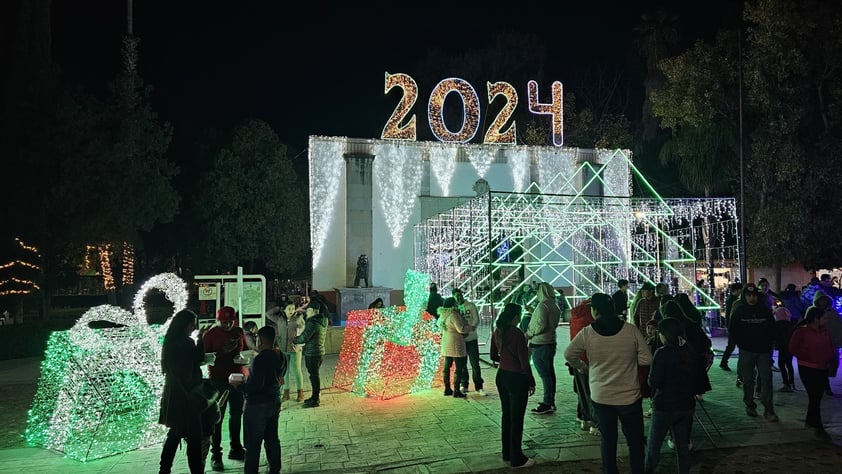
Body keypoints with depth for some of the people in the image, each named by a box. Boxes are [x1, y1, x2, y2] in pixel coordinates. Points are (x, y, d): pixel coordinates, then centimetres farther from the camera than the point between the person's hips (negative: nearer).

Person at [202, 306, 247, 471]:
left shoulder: (239, 332, 5)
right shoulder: (210, 334, -9)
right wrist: (221, 352, -25)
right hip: (218, 380, -5)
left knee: (236, 414, 14)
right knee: (217, 417, -1)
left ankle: (236, 449, 28)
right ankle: (215, 455, 6)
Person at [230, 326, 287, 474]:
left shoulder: (260, 359, -23)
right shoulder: (281, 357, 3)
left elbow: (255, 385, -27)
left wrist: (239, 385, -10)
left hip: (257, 405, -8)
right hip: (275, 402, 9)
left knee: (253, 443, 2)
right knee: (272, 439, 18)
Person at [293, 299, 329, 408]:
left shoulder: (312, 323, -20)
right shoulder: (323, 321, 8)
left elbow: (303, 338, -20)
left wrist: (293, 340, -3)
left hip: (312, 353, -9)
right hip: (320, 351, 9)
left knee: (314, 375, -2)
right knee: (315, 375, 18)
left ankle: (315, 400, 4)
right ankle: (315, 397, 28)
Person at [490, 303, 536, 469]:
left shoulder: (497, 332, 2)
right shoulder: (517, 334, -20)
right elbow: (524, 362, -17)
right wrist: (531, 382, -7)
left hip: (501, 376, 7)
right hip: (517, 378, -7)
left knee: (506, 415, 17)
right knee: (517, 419, 3)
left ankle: (507, 455, 28)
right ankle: (517, 459, 12)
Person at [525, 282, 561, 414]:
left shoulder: (543, 305, -17)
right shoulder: (554, 306, 13)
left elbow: (540, 325, -24)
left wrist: (528, 334, -11)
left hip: (540, 345, -10)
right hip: (551, 342, 10)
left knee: (544, 375, -7)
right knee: (550, 373, 14)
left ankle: (547, 404, -4)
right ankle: (551, 401, 23)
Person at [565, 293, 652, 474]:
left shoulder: (586, 333, -12)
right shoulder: (631, 330, -13)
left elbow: (568, 354, -1)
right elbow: (646, 360, -9)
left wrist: (581, 367, 18)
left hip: (601, 397, 1)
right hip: (630, 396, -1)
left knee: (607, 439, 17)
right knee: (635, 440, 15)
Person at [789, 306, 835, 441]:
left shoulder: (824, 332, 7)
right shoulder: (801, 331, -11)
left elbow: (830, 347, 19)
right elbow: (793, 348, -14)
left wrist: (829, 356, -1)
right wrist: (808, 357, -16)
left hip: (822, 369, 7)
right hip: (808, 369, -6)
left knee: (816, 397, 13)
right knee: (814, 397, -7)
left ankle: (810, 421, 29)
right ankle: (819, 428, -2)